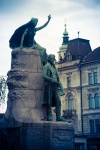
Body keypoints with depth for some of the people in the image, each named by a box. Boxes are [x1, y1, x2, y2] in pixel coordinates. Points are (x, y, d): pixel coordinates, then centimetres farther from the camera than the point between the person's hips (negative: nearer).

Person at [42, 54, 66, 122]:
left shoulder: (54, 67, 22)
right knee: (49, 102, -3)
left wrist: (60, 86, 13)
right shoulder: (46, 66, 2)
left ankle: (58, 116, -6)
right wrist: (52, 80, -19)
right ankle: (49, 116, 2)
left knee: (58, 101, -4)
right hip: (49, 85, -6)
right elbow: (44, 76, -12)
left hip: (55, 86, 6)